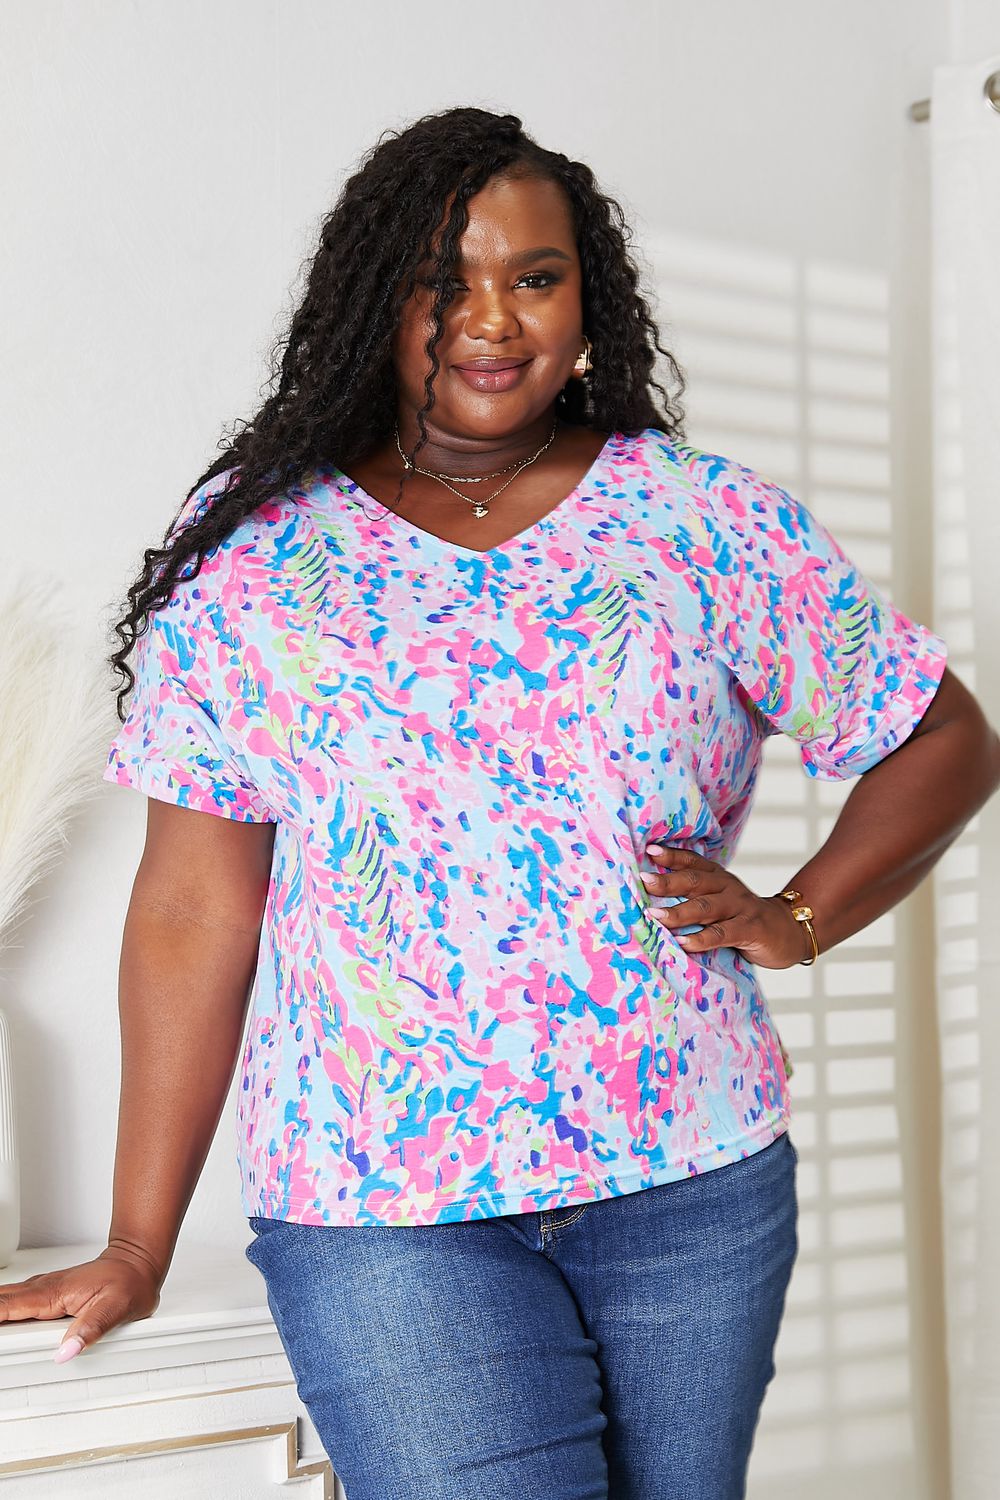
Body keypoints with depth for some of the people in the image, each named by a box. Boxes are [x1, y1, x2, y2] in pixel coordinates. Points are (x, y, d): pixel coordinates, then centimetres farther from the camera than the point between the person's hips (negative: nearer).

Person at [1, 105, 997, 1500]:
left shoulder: (714, 524, 2)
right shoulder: (252, 548, 0)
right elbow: (193, 911, -1)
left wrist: (794, 917, -5)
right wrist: (136, 1250, 0)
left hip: (696, 1185, 2)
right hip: (377, 1208, -1)